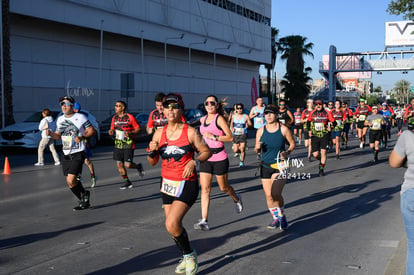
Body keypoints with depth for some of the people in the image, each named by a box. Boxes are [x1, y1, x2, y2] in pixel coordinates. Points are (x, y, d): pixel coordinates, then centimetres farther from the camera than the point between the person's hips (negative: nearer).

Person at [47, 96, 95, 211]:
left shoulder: (80, 117, -6)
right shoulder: (60, 119, 13)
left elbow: (91, 131, -5)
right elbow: (58, 135, 20)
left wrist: (82, 137, -21)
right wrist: (51, 134, -2)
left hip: (78, 154, -6)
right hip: (66, 155, 6)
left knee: (71, 180, -17)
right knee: (70, 182, 7)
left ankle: (84, 194, 12)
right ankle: (84, 201, 25)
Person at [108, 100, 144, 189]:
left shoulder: (130, 117, -9)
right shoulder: (114, 118, 8)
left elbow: (138, 128, -5)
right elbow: (112, 128, 18)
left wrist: (130, 133, -22)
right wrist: (111, 131, -5)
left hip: (128, 145, -6)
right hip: (118, 145, 6)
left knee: (128, 165, -9)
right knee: (119, 164, 3)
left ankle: (138, 166, 23)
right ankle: (127, 181, 19)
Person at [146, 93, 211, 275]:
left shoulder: (190, 132, -9)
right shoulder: (159, 133, 3)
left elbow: (206, 152, 0)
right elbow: (152, 162, 10)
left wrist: (194, 162, -18)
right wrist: (151, 151, -11)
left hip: (187, 184, -5)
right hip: (167, 183, 5)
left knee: (172, 224, -18)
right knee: (173, 225, 11)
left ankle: (189, 255, 8)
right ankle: (186, 258, 34)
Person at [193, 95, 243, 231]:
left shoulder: (219, 119, -8)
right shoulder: (202, 119, 9)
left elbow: (230, 137, -14)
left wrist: (214, 137, -21)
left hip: (219, 158, -5)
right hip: (205, 158, 5)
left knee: (224, 187, 10)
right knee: (205, 189, -4)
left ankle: (237, 199, 44)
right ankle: (204, 220, -5)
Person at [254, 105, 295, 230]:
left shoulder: (284, 129, -7)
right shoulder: (261, 131, 1)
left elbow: (292, 143, 6)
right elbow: (257, 151, 9)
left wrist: (287, 152, -12)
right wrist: (257, 148, -14)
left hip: (280, 165, -4)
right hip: (265, 166, 4)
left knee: (276, 194, -16)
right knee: (268, 196, 7)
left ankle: (282, 215, 10)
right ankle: (276, 218, 26)